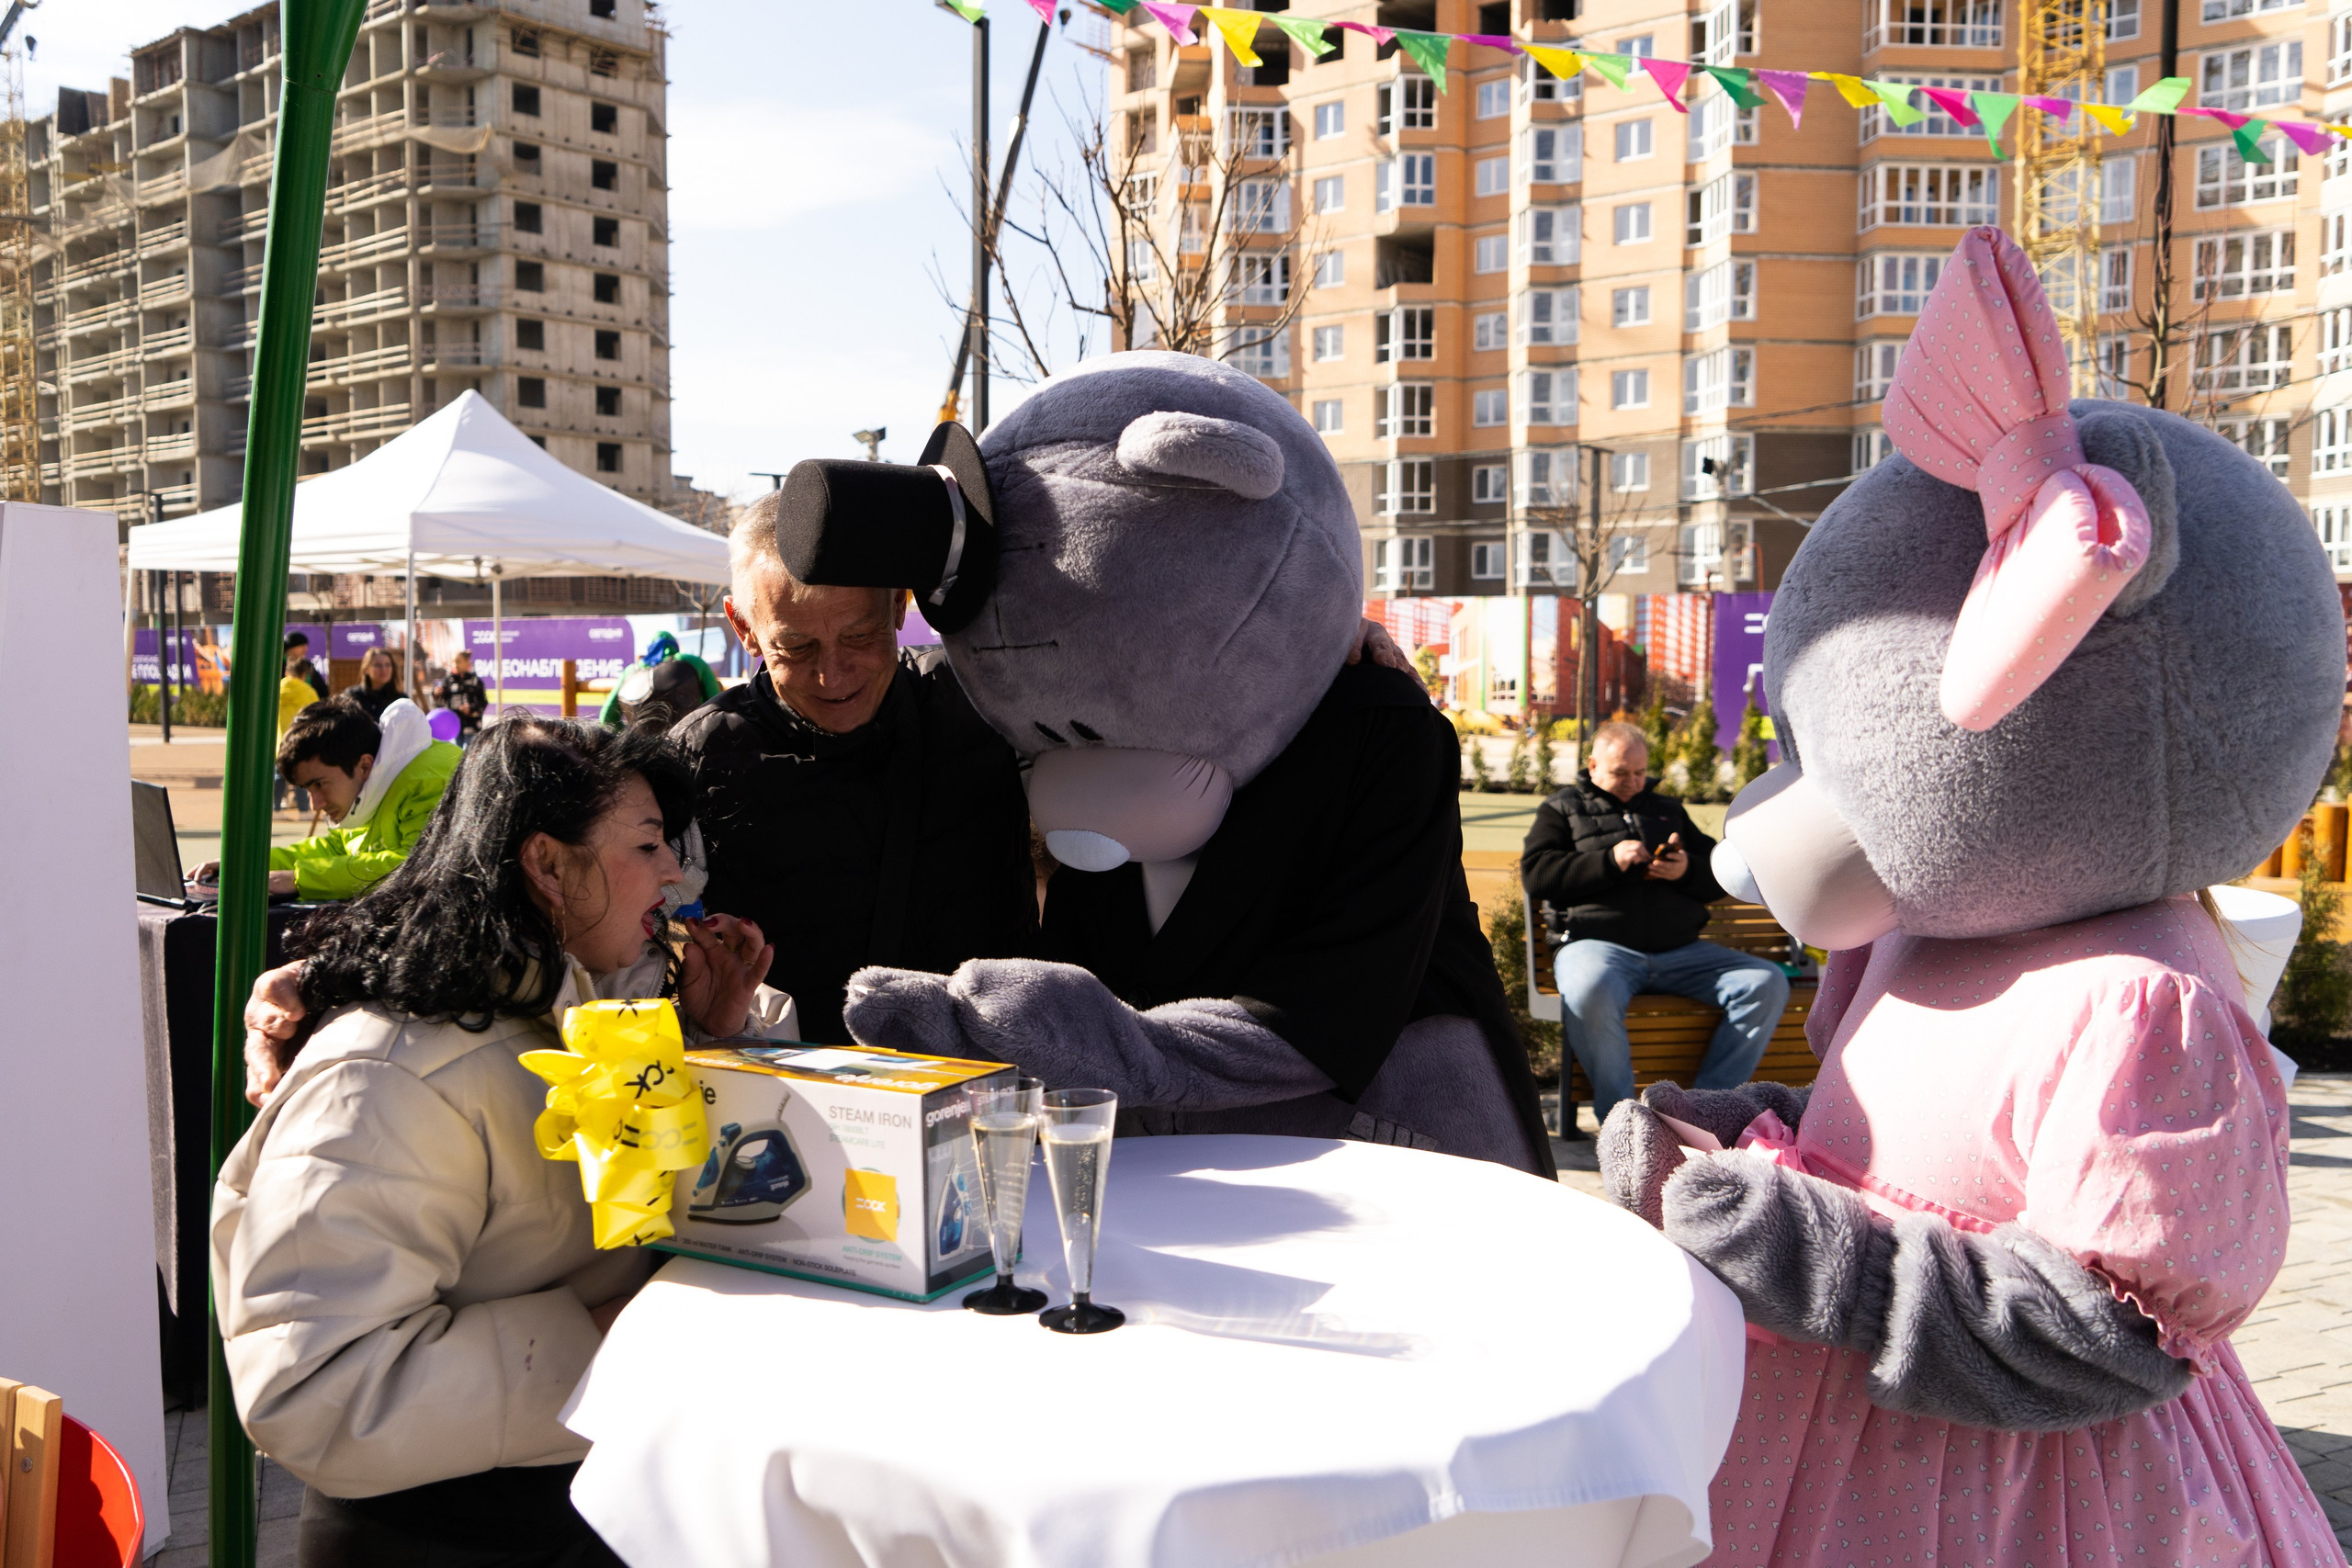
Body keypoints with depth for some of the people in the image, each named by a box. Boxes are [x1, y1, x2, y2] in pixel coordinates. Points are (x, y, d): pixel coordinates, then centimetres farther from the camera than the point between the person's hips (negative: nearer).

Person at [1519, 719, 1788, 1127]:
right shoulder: (1562, 809, 19)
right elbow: (1534, 874, 3)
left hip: (1681, 950, 4)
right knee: (1589, 992, -40)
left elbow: (1722, 874, 26)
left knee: (1767, 983, -17)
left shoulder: (1668, 810, 30)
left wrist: (1687, 870, 2)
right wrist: (1609, 861, -6)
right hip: (1600, 944, -4)